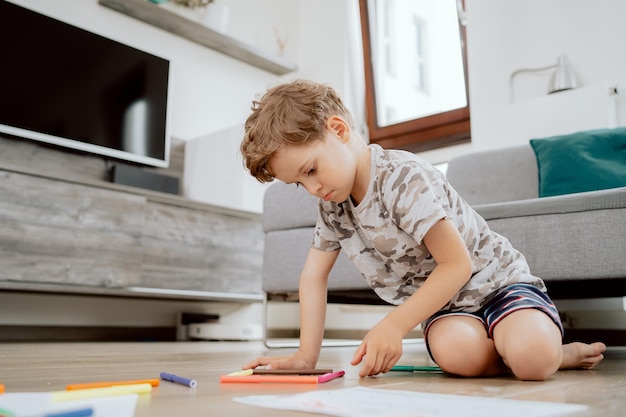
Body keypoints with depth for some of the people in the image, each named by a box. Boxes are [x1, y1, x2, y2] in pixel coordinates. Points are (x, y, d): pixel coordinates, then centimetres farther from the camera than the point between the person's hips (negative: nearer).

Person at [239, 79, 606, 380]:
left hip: (493, 282, -4)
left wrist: (393, 326, -27)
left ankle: (563, 353, 1)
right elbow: (313, 277, 4)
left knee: (530, 356, -33)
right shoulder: (332, 205, -1)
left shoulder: (404, 179, -25)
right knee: (454, 352, -32)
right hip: (444, 305, 5)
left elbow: (457, 264, -25)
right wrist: (306, 356, -3)